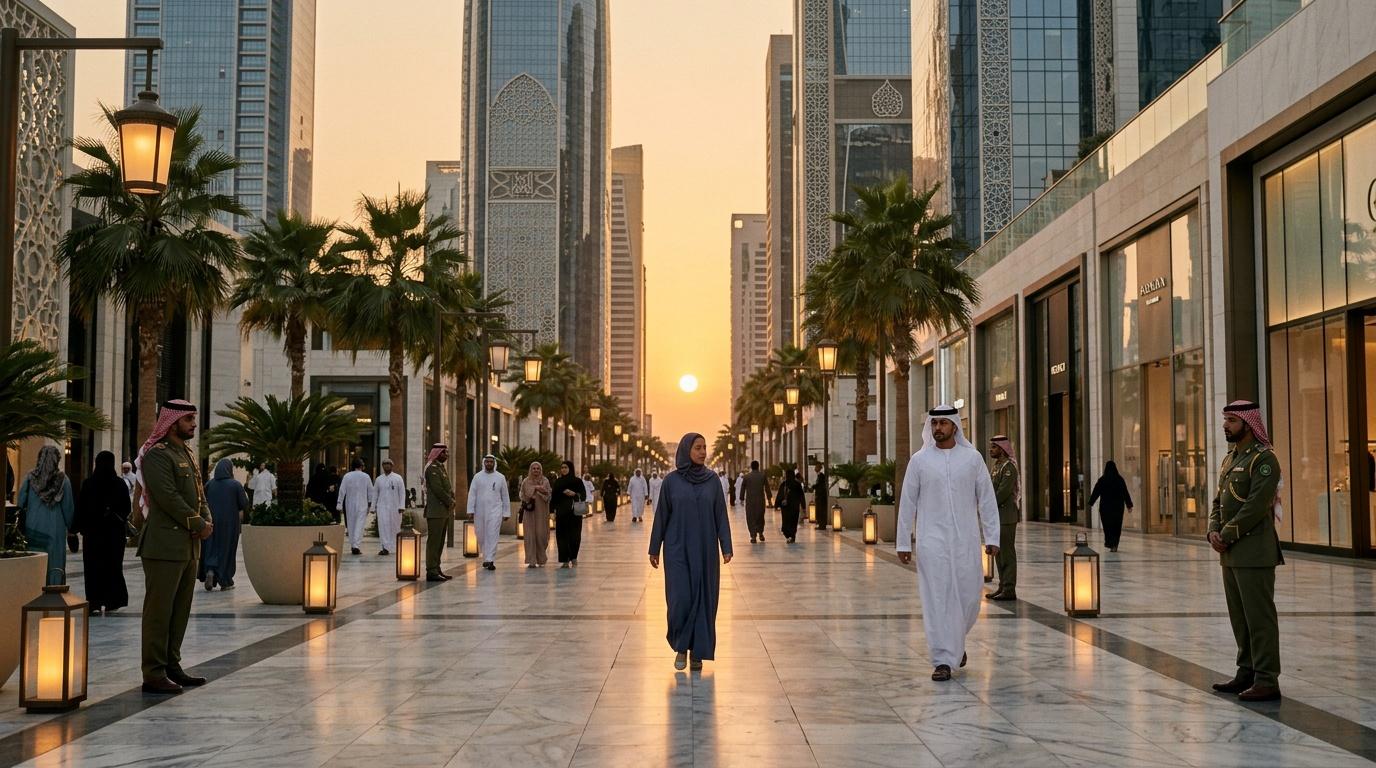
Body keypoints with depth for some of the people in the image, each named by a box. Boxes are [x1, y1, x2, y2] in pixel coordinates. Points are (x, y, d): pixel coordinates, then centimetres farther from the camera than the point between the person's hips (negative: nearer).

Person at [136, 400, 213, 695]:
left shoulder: (188, 454, 18)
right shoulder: (157, 455, -11)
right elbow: (168, 497, -18)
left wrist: (207, 522, 1)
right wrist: (199, 525, -13)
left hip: (188, 545, 9)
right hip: (165, 545, -9)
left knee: (180, 610, 13)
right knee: (159, 611, -5)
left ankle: (172, 667, 20)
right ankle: (154, 675, -2)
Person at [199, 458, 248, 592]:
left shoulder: (209, 484, -1)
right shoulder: (235, 485, -9)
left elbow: (203, 503, 1)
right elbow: (245, 505, -9)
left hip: (212, 522, 2)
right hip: (230, 524, -2)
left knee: (211, 548, 12)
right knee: (227, 550, 7)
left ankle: (210, 570, -13)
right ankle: (225, 581, 11)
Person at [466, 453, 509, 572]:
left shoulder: (500, 477, 5)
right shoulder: (477, 477, 5)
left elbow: (505, 496, 9)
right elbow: (472, 494, 2)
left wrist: (506, 512, 8)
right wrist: (470, 510, -6)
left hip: (495, 510, -2)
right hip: (480, 511, 2)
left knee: (493, 535, -11)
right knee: (481, 535, 8)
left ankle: (490, 560, -14)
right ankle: (486, 557, 25)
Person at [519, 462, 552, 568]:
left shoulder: (545, 481, 5)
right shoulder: (526, 481, 6)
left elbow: (549, 495, 4)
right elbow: (522, 495, 9)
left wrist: (543, 491, -14)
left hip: (541, 511, 0)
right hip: (529, 511, 0)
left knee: (541, 535, -1)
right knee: (530, 535, -5)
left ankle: (541, 559, 16)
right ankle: (531, 561, -4)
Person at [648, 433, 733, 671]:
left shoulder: (712, 479, 2)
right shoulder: (671, 480, -3)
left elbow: (721, 515, 2)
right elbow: (661, 515, 2)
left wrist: (726, 547, -5)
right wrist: (654, 549, 2)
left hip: (704, 548, 2)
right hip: (678, 549, -2)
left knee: (703, 598, 1)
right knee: (680, 598, -8)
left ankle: (698, 651, 13)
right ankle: (680, 647, 13)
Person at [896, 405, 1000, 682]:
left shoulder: (973, 458, 3)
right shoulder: (919, 460, 2)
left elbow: (986, 499, 5)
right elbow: (907, 502, 4)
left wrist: (992, 537, 0)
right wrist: (903, 543, 2)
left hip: (965, 539, 1)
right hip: (932, 540, -1)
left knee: (969, 596, 5)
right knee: (937, 600, -4)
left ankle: (956, 641, 34)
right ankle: (943, 661, 0)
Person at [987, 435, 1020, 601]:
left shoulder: (1009, 466, -12)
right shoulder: (996, 466, 18)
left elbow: (1003, 491, -20)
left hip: (1006, 516, -9)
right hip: (997, 516, 9)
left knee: (1006, 553, -7)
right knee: (999, 553, 12)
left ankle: (1009, 590, -5)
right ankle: (1003, 587, 17)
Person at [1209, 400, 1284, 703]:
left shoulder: (1263, 459, -11)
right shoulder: (1229, 458, 17)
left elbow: (1256, 505, -18)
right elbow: (1218, 500, 18)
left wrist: (1227, 535, -15)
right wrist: (1214, 531, 1)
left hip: (1254, 552, -9)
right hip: (1230, 553, 9)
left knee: (1259, 617, -6)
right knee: (1239, 617, 13)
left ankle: (1267, 681, -2)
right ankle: (1246, 674, 21)